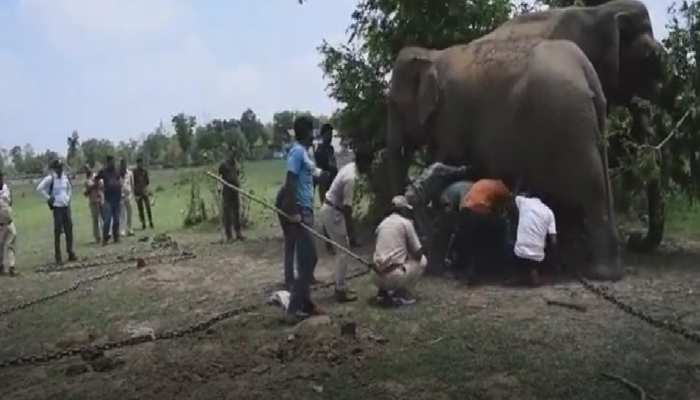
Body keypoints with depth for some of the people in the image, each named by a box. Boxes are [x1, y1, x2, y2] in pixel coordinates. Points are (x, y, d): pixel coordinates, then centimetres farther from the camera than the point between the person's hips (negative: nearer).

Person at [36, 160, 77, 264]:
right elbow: (39, 188, -13)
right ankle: (58, 257, 2)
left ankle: (70, 253, 16)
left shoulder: (65, 177, 9)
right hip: (57, 207, -6)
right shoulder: (50, 178, -9)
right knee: (57, 231, -3)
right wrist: (48, 198, -10)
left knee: (69, 230, 7)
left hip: (66, 206, 6)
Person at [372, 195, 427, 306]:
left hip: (378, 278, 7)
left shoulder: (383, 223, 16)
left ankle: (383, 292, 16)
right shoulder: (405, 222, -1)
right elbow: (418, 252, 0)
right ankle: (400, 294, 5)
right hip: (394, 276, -7)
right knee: (422, 260, 15)